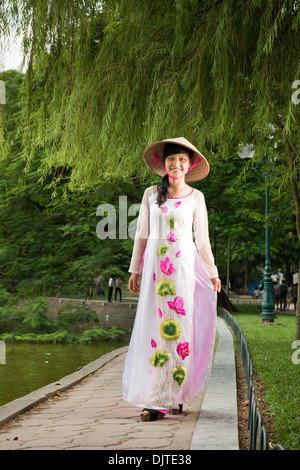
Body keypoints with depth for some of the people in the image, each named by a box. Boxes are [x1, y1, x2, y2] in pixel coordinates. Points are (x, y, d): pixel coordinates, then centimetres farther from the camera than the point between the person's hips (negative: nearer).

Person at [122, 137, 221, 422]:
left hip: (184, 265, 0)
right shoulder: (151, 194, 7)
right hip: (155, 264, 0)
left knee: (180, 326, -2)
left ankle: (173, 395, 7)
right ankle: (155, 399, -2)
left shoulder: (196, 197, 6)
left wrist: (212, 273, 11)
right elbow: (141, 235, 11)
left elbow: (202, 238, 11)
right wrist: (135, 270, 9)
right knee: (153, 326, -5)